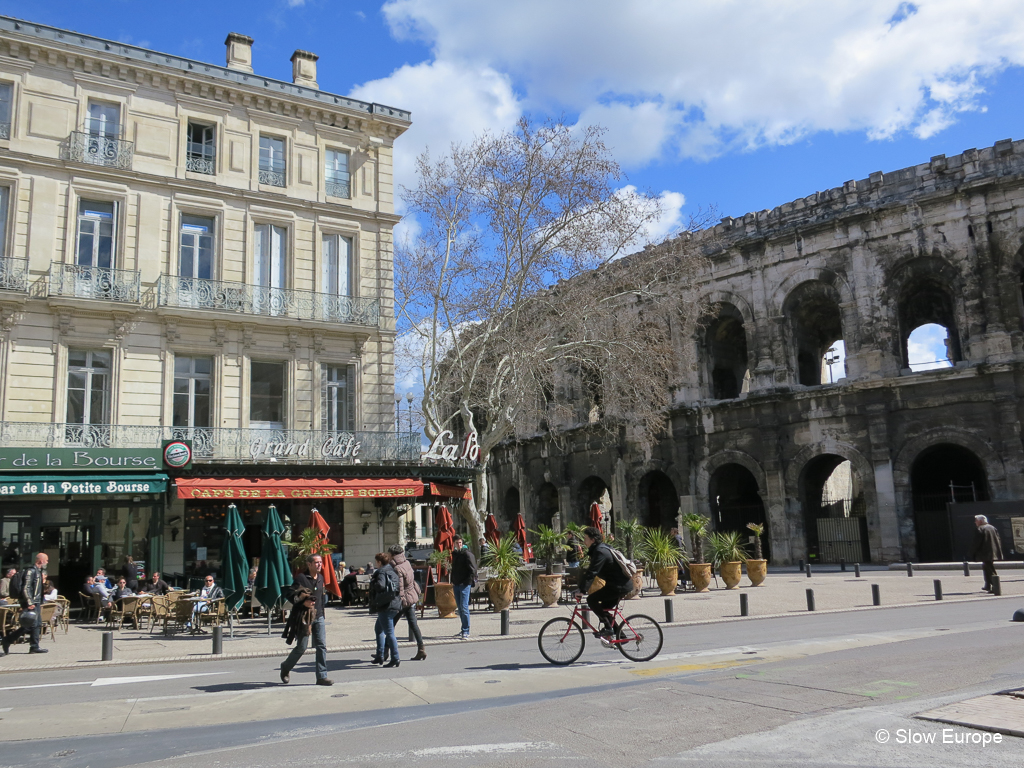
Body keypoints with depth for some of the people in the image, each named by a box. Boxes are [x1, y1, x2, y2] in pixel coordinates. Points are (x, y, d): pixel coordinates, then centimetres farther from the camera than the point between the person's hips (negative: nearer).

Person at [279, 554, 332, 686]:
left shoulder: (321, 578, 11)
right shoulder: (301, 578, -10)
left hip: (319, 617, 5)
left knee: (322, 646, -3)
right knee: (301, 647, 2)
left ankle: (322, 677, 0)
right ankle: (285, 667, 29)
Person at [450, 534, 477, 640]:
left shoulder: (467, 554, -9)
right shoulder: (455, 554, 14)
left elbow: (472, 570, -12)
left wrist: (467, 582, -15)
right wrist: (452, 580, 14)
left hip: (465, 584, -8)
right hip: (456, 584, 8)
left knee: (464, 607, -10)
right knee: (460, 608, 12)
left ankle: (466, 632, -7)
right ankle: (464, 630, 21)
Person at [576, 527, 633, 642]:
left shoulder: (600, 552, -17)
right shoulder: (601, 549, 15)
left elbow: (591, 573, -24)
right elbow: (591, 571, 22)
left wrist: (582, 590, -24)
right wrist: (582, 587, 20)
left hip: (620, 586, -10)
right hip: (624, 584, 10)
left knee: (591, 599, -12)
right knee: (603, 609, 17)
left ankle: (607, 627, -9)